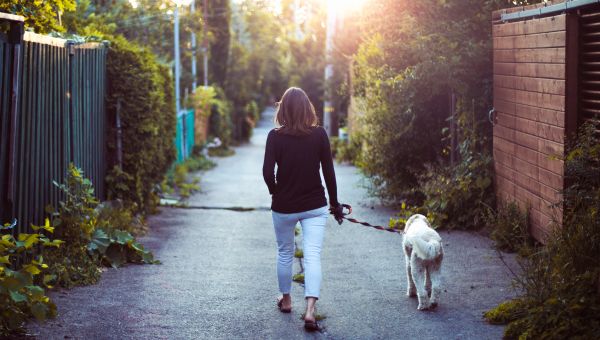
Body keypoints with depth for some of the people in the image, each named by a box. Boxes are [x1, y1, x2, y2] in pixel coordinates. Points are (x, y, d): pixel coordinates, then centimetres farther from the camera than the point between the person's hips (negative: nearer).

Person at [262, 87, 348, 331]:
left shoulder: (275, 136, -9)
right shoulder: (319, 134, -6)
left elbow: (267, 172, -15)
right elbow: (329, 171, -3)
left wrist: (275, 191, 5)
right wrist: (334, 203, 8)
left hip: (284, 207, 0)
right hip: (315, 206, 0)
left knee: (285, 253, 19)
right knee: (313, 255, -3)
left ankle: (286, 300, 34)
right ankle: (310, 309, -16)